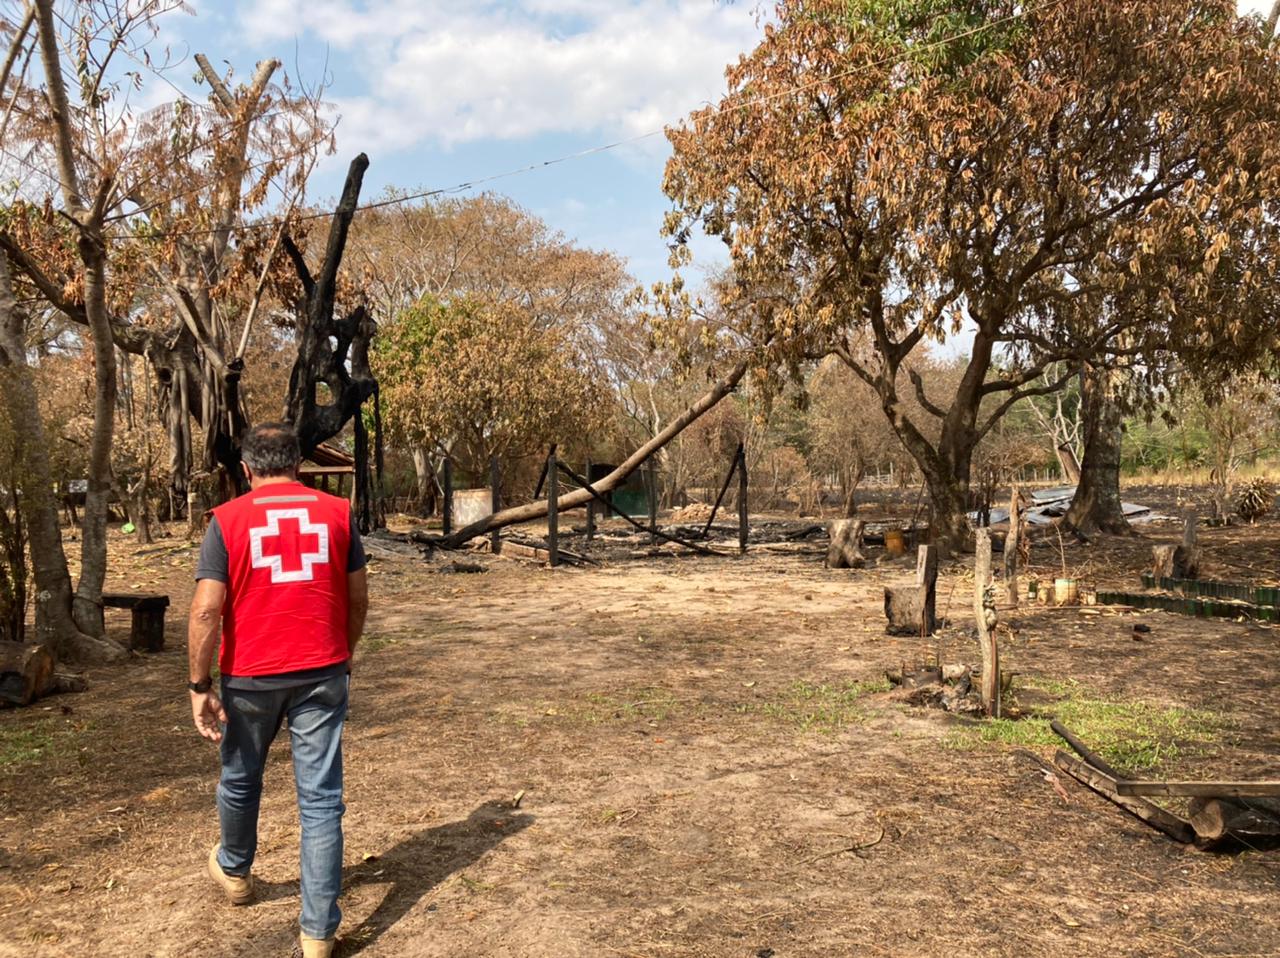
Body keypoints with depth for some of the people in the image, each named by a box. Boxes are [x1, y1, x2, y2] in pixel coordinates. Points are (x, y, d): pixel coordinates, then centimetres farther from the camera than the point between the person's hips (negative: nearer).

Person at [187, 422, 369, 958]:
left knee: (241, 781, 24)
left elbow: (206, 610, -11)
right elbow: (358, 598, 5)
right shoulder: (336, 512, 0)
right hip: (322, 674, 1)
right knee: (320, 800, 5)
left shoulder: (228, 520, -5)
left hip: (250, 677, 0)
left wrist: (200, 686, -4)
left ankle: (234, 870, 49)